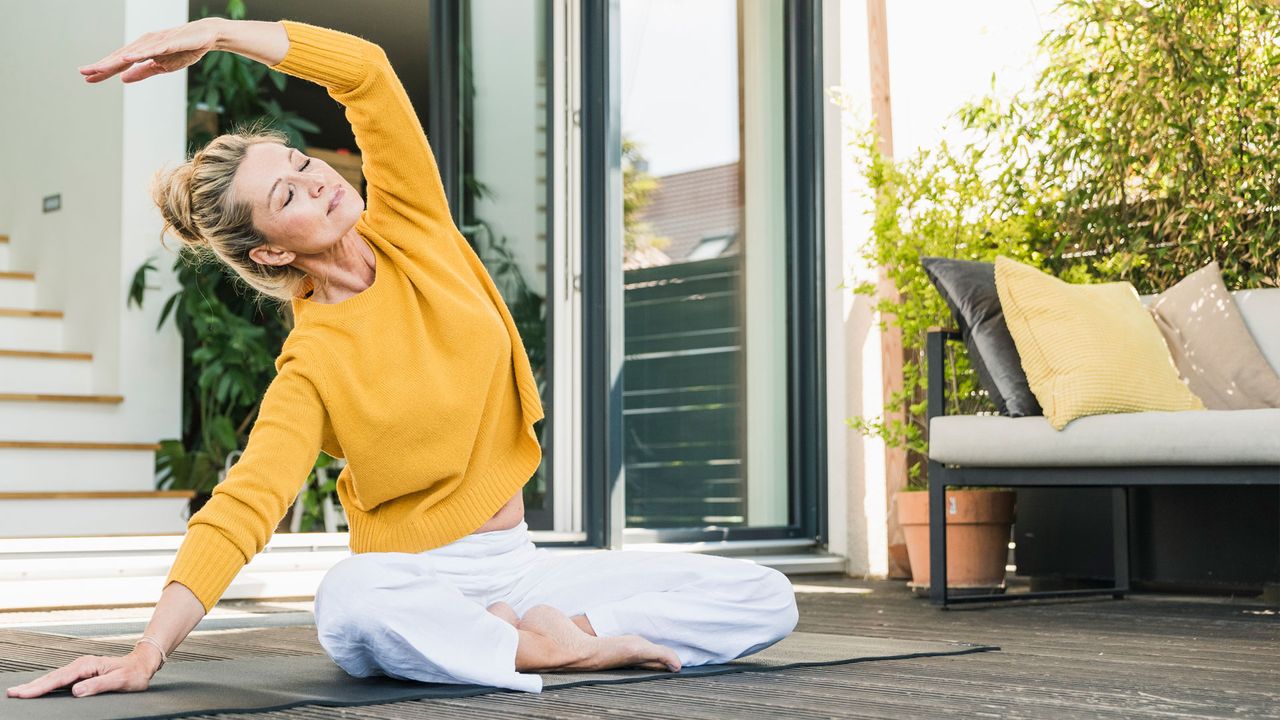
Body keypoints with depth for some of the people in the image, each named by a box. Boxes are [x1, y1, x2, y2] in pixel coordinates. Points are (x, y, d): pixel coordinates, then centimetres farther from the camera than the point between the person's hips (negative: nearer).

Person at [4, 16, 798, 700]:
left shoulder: (410, 230, 0)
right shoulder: (311, 367, -12)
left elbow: (367, 70, -8)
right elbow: (242, 506, -23)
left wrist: (216, 30, -9)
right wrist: (150, 650, -35)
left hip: (519, 564, 5)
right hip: (416, 582, -4)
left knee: (768, 600, -9)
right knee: (349, 606, -43)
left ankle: (530, 628, -13)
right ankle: (556, 648, -24)